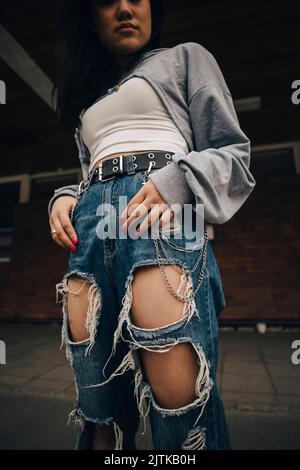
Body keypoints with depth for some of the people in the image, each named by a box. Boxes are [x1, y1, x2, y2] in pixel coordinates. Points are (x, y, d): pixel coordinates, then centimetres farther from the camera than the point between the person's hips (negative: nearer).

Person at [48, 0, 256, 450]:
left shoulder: (186, 57, 20)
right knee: (98, 403, 5)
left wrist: (172, 181, -11)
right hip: (90, 229, 5)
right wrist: (65, 198, 10)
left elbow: (233, 153, 9)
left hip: (162, 213, -4)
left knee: (182, 398, -12)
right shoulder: (87, 94, 33)